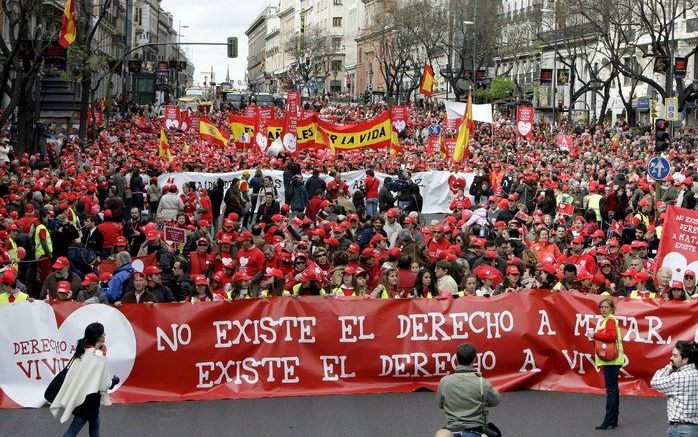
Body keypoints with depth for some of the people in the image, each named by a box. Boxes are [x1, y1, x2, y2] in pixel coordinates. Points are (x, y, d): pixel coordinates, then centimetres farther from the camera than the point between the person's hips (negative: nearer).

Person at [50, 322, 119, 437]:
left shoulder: (82, 351, 3)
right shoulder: (99, 356, -19)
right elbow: (103, 383, -15)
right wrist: (114, 381, 5)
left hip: (78, 395, 8)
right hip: (88, 398, -8)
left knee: (94, 423, 23)